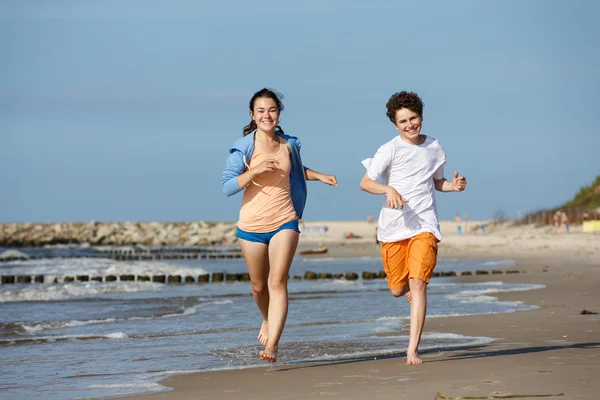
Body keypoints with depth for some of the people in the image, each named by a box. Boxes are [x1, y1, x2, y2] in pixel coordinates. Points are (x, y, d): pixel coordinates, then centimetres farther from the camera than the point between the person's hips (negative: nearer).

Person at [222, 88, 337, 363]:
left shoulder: (289, 145, 5)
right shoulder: (243, 148, -6)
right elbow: (227, 187, -11)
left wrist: (319, 176, 11)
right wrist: (255, 170, -23)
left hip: (284, 222, 1)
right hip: (252, 225, -1)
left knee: (277, 282, -15)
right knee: (259, 285, 12)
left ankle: (271, 345, -20)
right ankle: (268, 320, 44)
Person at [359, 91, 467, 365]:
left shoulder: (434, 148, 8)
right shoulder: (390, 150, -5)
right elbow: (365, 183, -5)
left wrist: (454, 185, 2)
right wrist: (389, 189, -23)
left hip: (425, 226, 1)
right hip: (393, 227, -1)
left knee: (418, 284, -16)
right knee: (398, 290, 6)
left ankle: (412, 350, -16)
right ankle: (410, 291, 46)